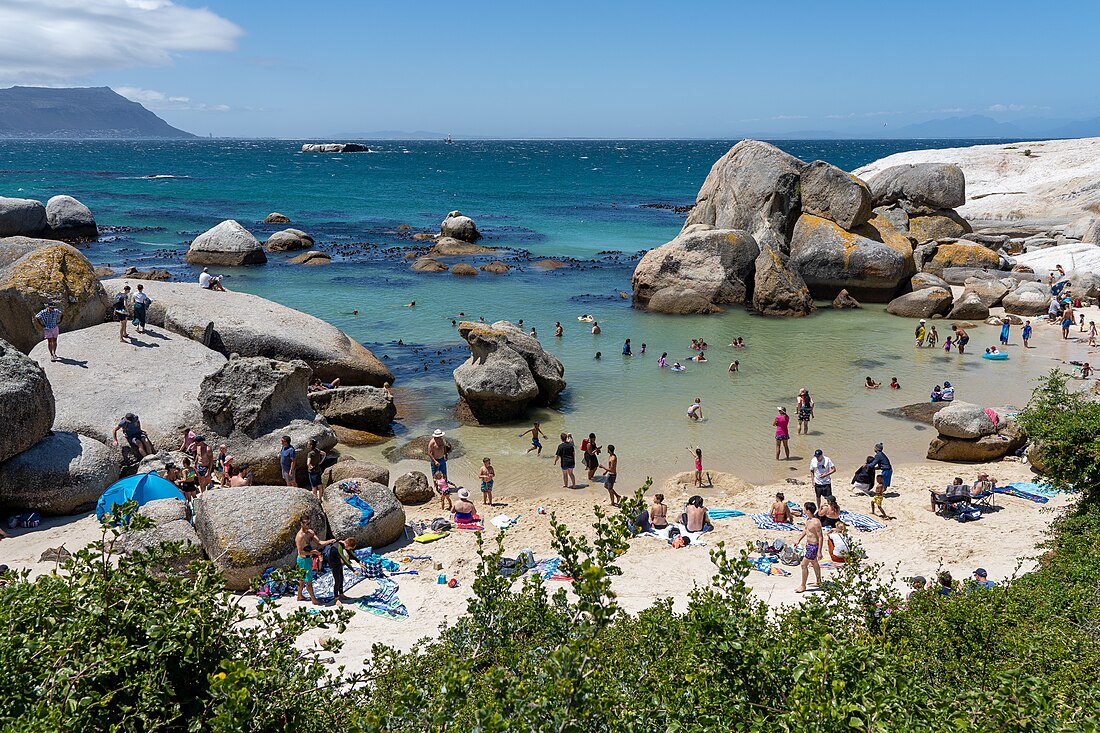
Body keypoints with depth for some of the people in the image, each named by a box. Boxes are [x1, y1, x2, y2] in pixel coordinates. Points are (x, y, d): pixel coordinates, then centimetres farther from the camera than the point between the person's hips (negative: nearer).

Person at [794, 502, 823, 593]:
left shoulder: (816, 522, -27)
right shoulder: (808, 519, 1)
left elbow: (820, 537, -23)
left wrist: (819, 551, -22)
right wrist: (798, 540, 19)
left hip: (814, 546, -10)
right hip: (808, 545, 10)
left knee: (804, 565, -4)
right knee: (814, 564, 23)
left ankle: (803, 586, 8)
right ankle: (819, 582, 40)